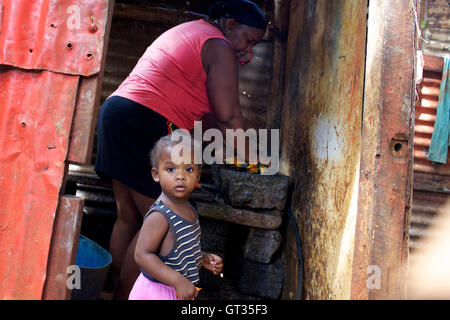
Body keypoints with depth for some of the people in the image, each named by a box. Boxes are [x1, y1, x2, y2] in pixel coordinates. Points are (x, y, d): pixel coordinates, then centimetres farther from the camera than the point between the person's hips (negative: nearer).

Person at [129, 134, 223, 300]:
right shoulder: (159, 216, -25)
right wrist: (178, 281, -30)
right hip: (156, 291, -8)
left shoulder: (187, 210, 2)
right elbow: (143, 255, -28)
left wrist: (203, 258, 3)